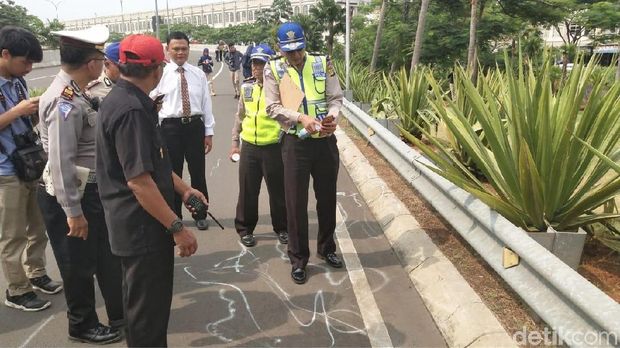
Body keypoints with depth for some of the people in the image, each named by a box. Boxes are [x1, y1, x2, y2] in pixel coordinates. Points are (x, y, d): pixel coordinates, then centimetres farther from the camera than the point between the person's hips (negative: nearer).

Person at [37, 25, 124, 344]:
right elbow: (61, 162, -28)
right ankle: (82, 326, 30)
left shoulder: (72, 93, 6)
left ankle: (120, 314, 37)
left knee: (108, 256, 20)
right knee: (80, 265, 9)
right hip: (69, 196, -10)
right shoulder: (65, 101, -25)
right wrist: (73, 212, -24)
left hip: (89, 190, 10)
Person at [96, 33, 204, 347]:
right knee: (148, 308, 6)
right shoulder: (131, 110, -23)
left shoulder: (123, 99, 10)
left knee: (146, 301, 26)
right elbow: (138, 181, -27)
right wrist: (177, 227, -22)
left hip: (139, 224, 10)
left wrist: (183, 188, 13)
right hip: (142, 227, -10)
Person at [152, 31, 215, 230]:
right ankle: (174, 216, 27)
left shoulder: (199, 74, 5)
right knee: (172, 174, 10)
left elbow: (206, 104, 6)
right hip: (170, 127, -2)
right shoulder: (161, 75, -2)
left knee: (198, 173, 11)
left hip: (195, 126, 2)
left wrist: (209, 133, 3)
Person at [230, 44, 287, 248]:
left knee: (277, 191, 10)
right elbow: (240, 116, 16)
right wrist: (235, 142, 15)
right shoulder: (246, 87, 8)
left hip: (273, 147, -3)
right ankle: (245, 229, 27)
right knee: (247, 191, 10)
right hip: (249, 147, 4)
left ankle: (281, 228, 29)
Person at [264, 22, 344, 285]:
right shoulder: (274, 70, -2)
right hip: (295, 143, -2)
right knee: (296, 202, 4)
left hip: (325, 141, 2)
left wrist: (332, 117, -18)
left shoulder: (323, 64, 2)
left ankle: (326, 248, 36)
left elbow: (335, 98, 3)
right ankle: (298, 259, 20)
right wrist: (302, 117, -20)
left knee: (327, 198, 14)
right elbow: (273, 108, -6)